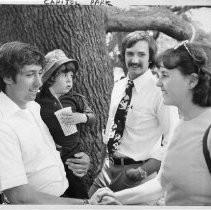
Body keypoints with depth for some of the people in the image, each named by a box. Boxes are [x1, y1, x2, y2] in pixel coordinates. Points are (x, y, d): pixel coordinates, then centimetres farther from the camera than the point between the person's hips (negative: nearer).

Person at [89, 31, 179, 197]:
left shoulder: (160, 90, -14)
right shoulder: (118, 86, 7)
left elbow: (172, 141, -18)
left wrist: (145, 170, -22)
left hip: (136, 172, -6)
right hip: (110, 167, 6)